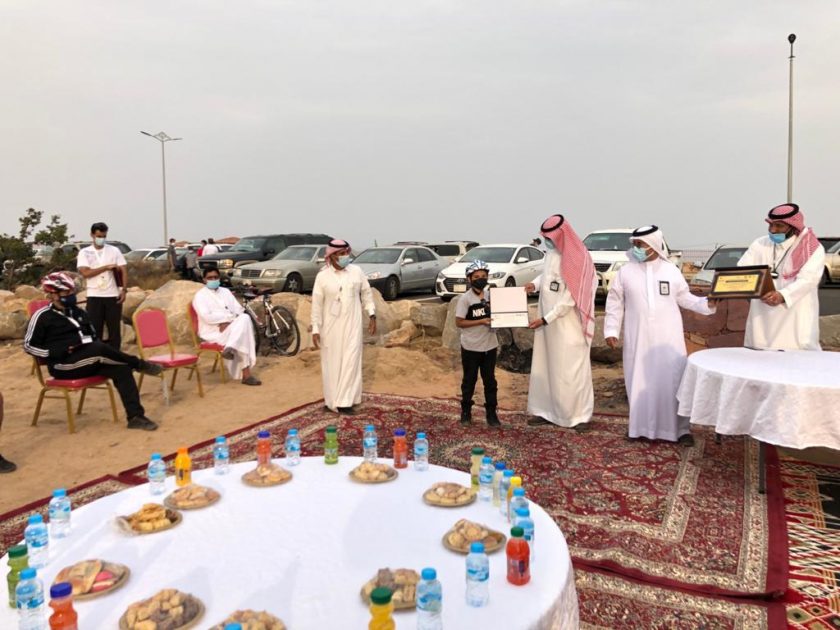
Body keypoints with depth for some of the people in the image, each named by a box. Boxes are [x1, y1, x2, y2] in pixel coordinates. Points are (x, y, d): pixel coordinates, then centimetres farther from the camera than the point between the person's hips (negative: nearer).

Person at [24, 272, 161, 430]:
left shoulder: (78, 312, 17)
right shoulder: (43, 316, -2)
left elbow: (93, 336, 25)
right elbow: (29, 345, -2)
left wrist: (98, 355, 3)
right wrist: (59, 353, -14)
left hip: (87, 361, 6)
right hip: (62, 365, -6)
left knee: (121, 368, -21)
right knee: (99, 349, -35)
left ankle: (135, 416, -25)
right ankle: (139, 364, -15)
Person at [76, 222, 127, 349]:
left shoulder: (114, 250, 6)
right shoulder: (84, 252, 4)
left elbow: (123, 272, 2)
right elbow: (85, 273, -9)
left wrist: (123, 290, -10)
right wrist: (106, 267, -12)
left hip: (113, 296, 1)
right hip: (94, 297, -1)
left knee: (115, 329, 5)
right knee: (95, 330, 4)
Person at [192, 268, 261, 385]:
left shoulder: (225, 291, 18)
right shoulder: (200, 296, 1)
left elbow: (239, 310, 9)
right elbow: (207, 317, -14)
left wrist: (228, 321, -12)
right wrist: (229, 316, -15)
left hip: (231, 326, 5)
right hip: (212, 331, -5)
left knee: (244, 319, -28)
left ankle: (229, 348, -35)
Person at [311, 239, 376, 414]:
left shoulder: (357, 271, -1)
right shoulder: (322, 276, -5)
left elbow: (367, 294, 9)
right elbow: (317, 304, -3)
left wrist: (372, 315, 3)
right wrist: (315, 329, -5)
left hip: (352, 325, 1)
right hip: (331, 326, -1)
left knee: (350, 361, -1)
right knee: (332, 363, 6)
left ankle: (345, 401, 5)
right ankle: (333, 400, 18)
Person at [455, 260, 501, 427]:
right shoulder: (465, 298, -11)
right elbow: (459, 322, -14)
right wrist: (482, 321, -21)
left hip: (490, 346, 4)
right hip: (471, 347, -4)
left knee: (490, 380, 10)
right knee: (469, 380, 9)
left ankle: (491, 413, 19)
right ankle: (466, 411, 23)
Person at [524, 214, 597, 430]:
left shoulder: (576, 260, -21)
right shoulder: (551, 251, 2)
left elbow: (569, 299, -20)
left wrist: (545, 319, -19)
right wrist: (535, 284, -1)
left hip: (568, 325, -7)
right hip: (548, 320, 8)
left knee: (572, 369, 1)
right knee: (545, 365, 11)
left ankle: (580, 414, 13)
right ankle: (547, 410, 22)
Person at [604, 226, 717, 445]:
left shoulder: (671, 270, 3)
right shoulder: (625, 272, 2)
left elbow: (684, 298, 8)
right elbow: (615, 303, 5)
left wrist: (706, 304, -7)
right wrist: (611, 330, 1)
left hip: (668, 337, 0)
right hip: (638, 337, 0)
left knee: (672, 379, 0)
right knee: (640, 380, 4)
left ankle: (681, 429, 9)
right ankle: (641, 426, 17)